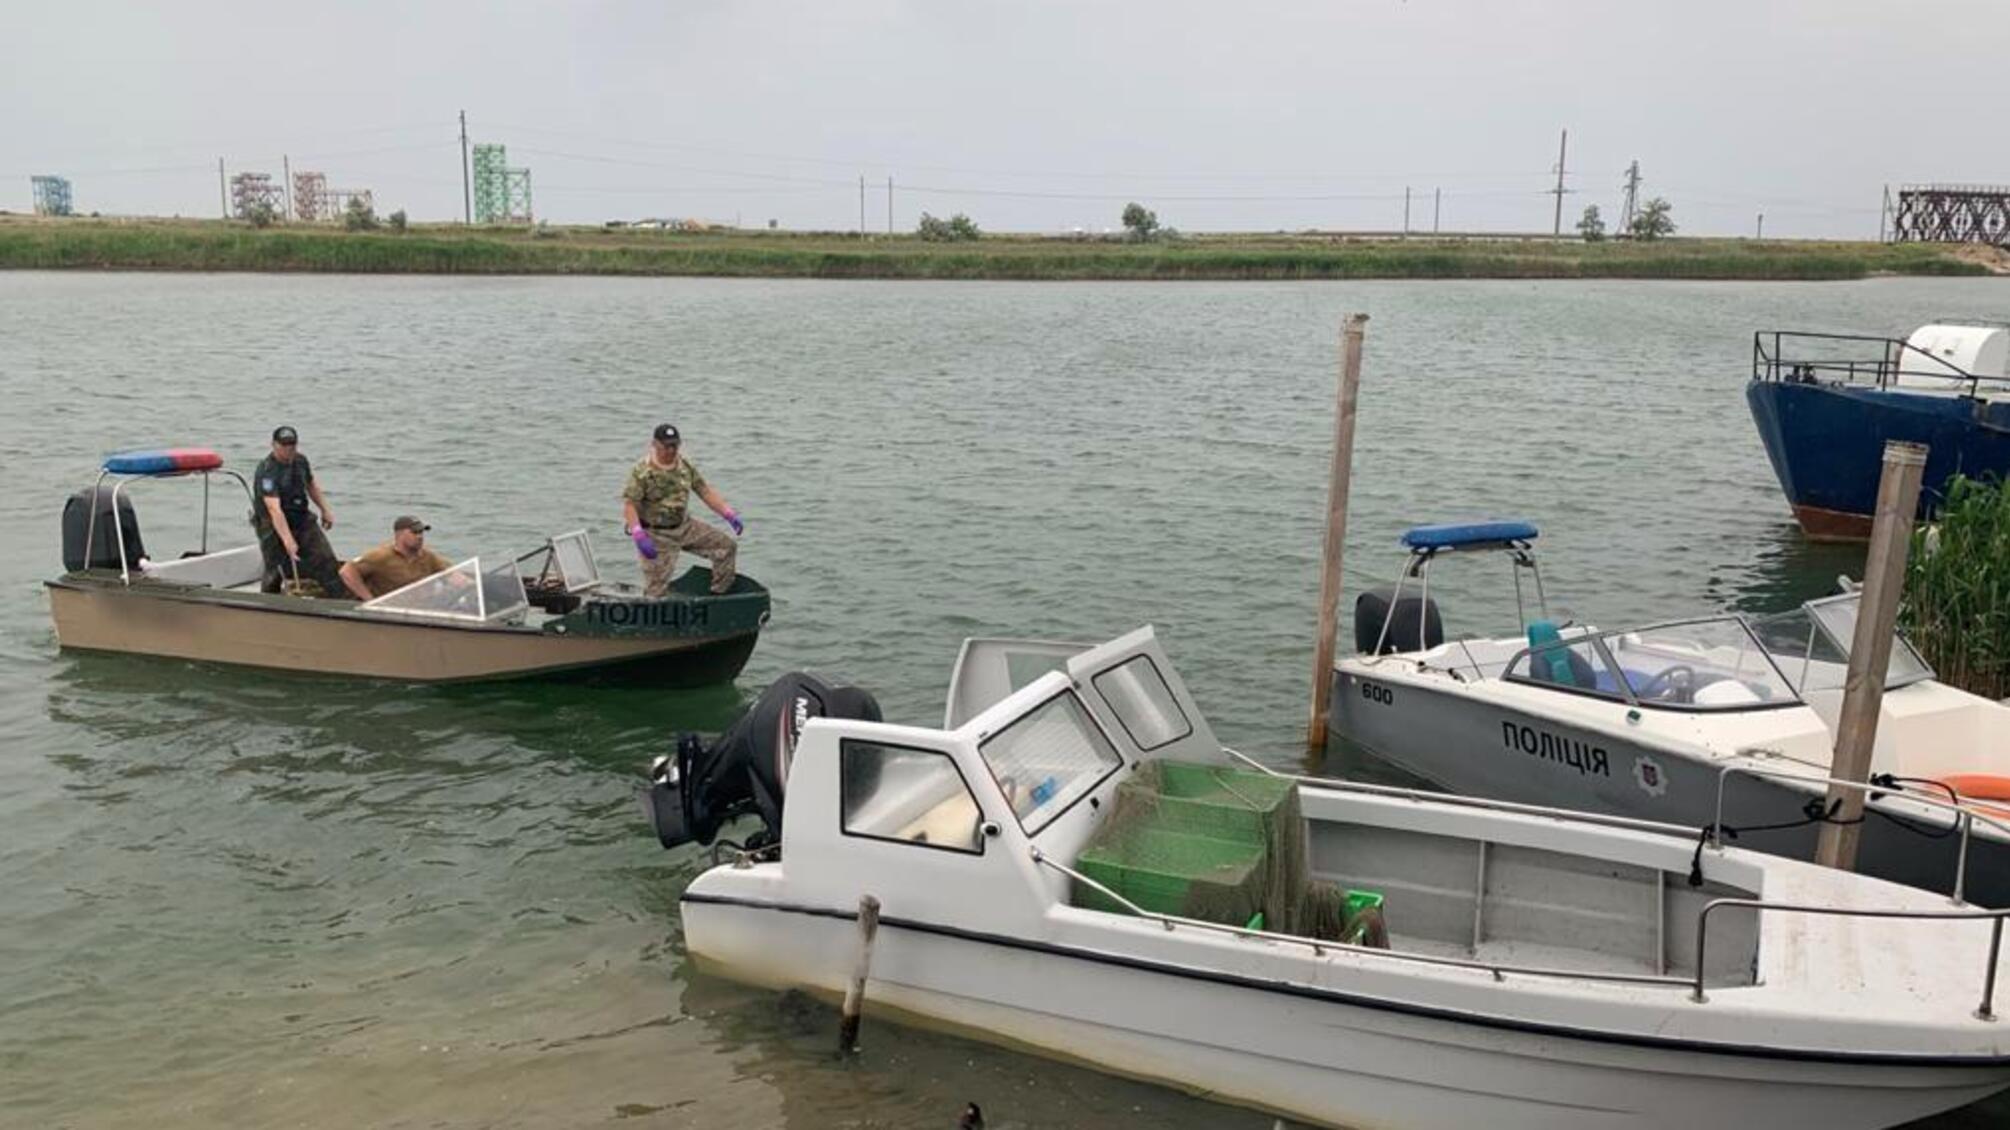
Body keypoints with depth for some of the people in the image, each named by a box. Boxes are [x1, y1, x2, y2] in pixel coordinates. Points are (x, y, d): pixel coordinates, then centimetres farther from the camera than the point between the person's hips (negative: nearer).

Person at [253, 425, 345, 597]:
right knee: (276, 571, -2)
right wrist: (288, 540, -44)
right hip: (273, 527, -6)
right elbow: (274, 509, -34)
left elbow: (311, 485, 23)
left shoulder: (301, 461, 1)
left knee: (326, 559, -4)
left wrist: (325, 510, 19)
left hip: (302, 520, 6)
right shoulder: (266, 471, -23)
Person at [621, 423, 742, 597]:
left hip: (685, 526, 6)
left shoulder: (686, 466, 1)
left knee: (727, 546, 1)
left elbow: (705, 491, 6)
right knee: (657, 588, -6)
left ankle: (719, 596, 11)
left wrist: (729, 515, -3)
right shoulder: (641, 471, -18)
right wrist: (639, 536, -34)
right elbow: (628, 504, -22)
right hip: (656, 534, -6)